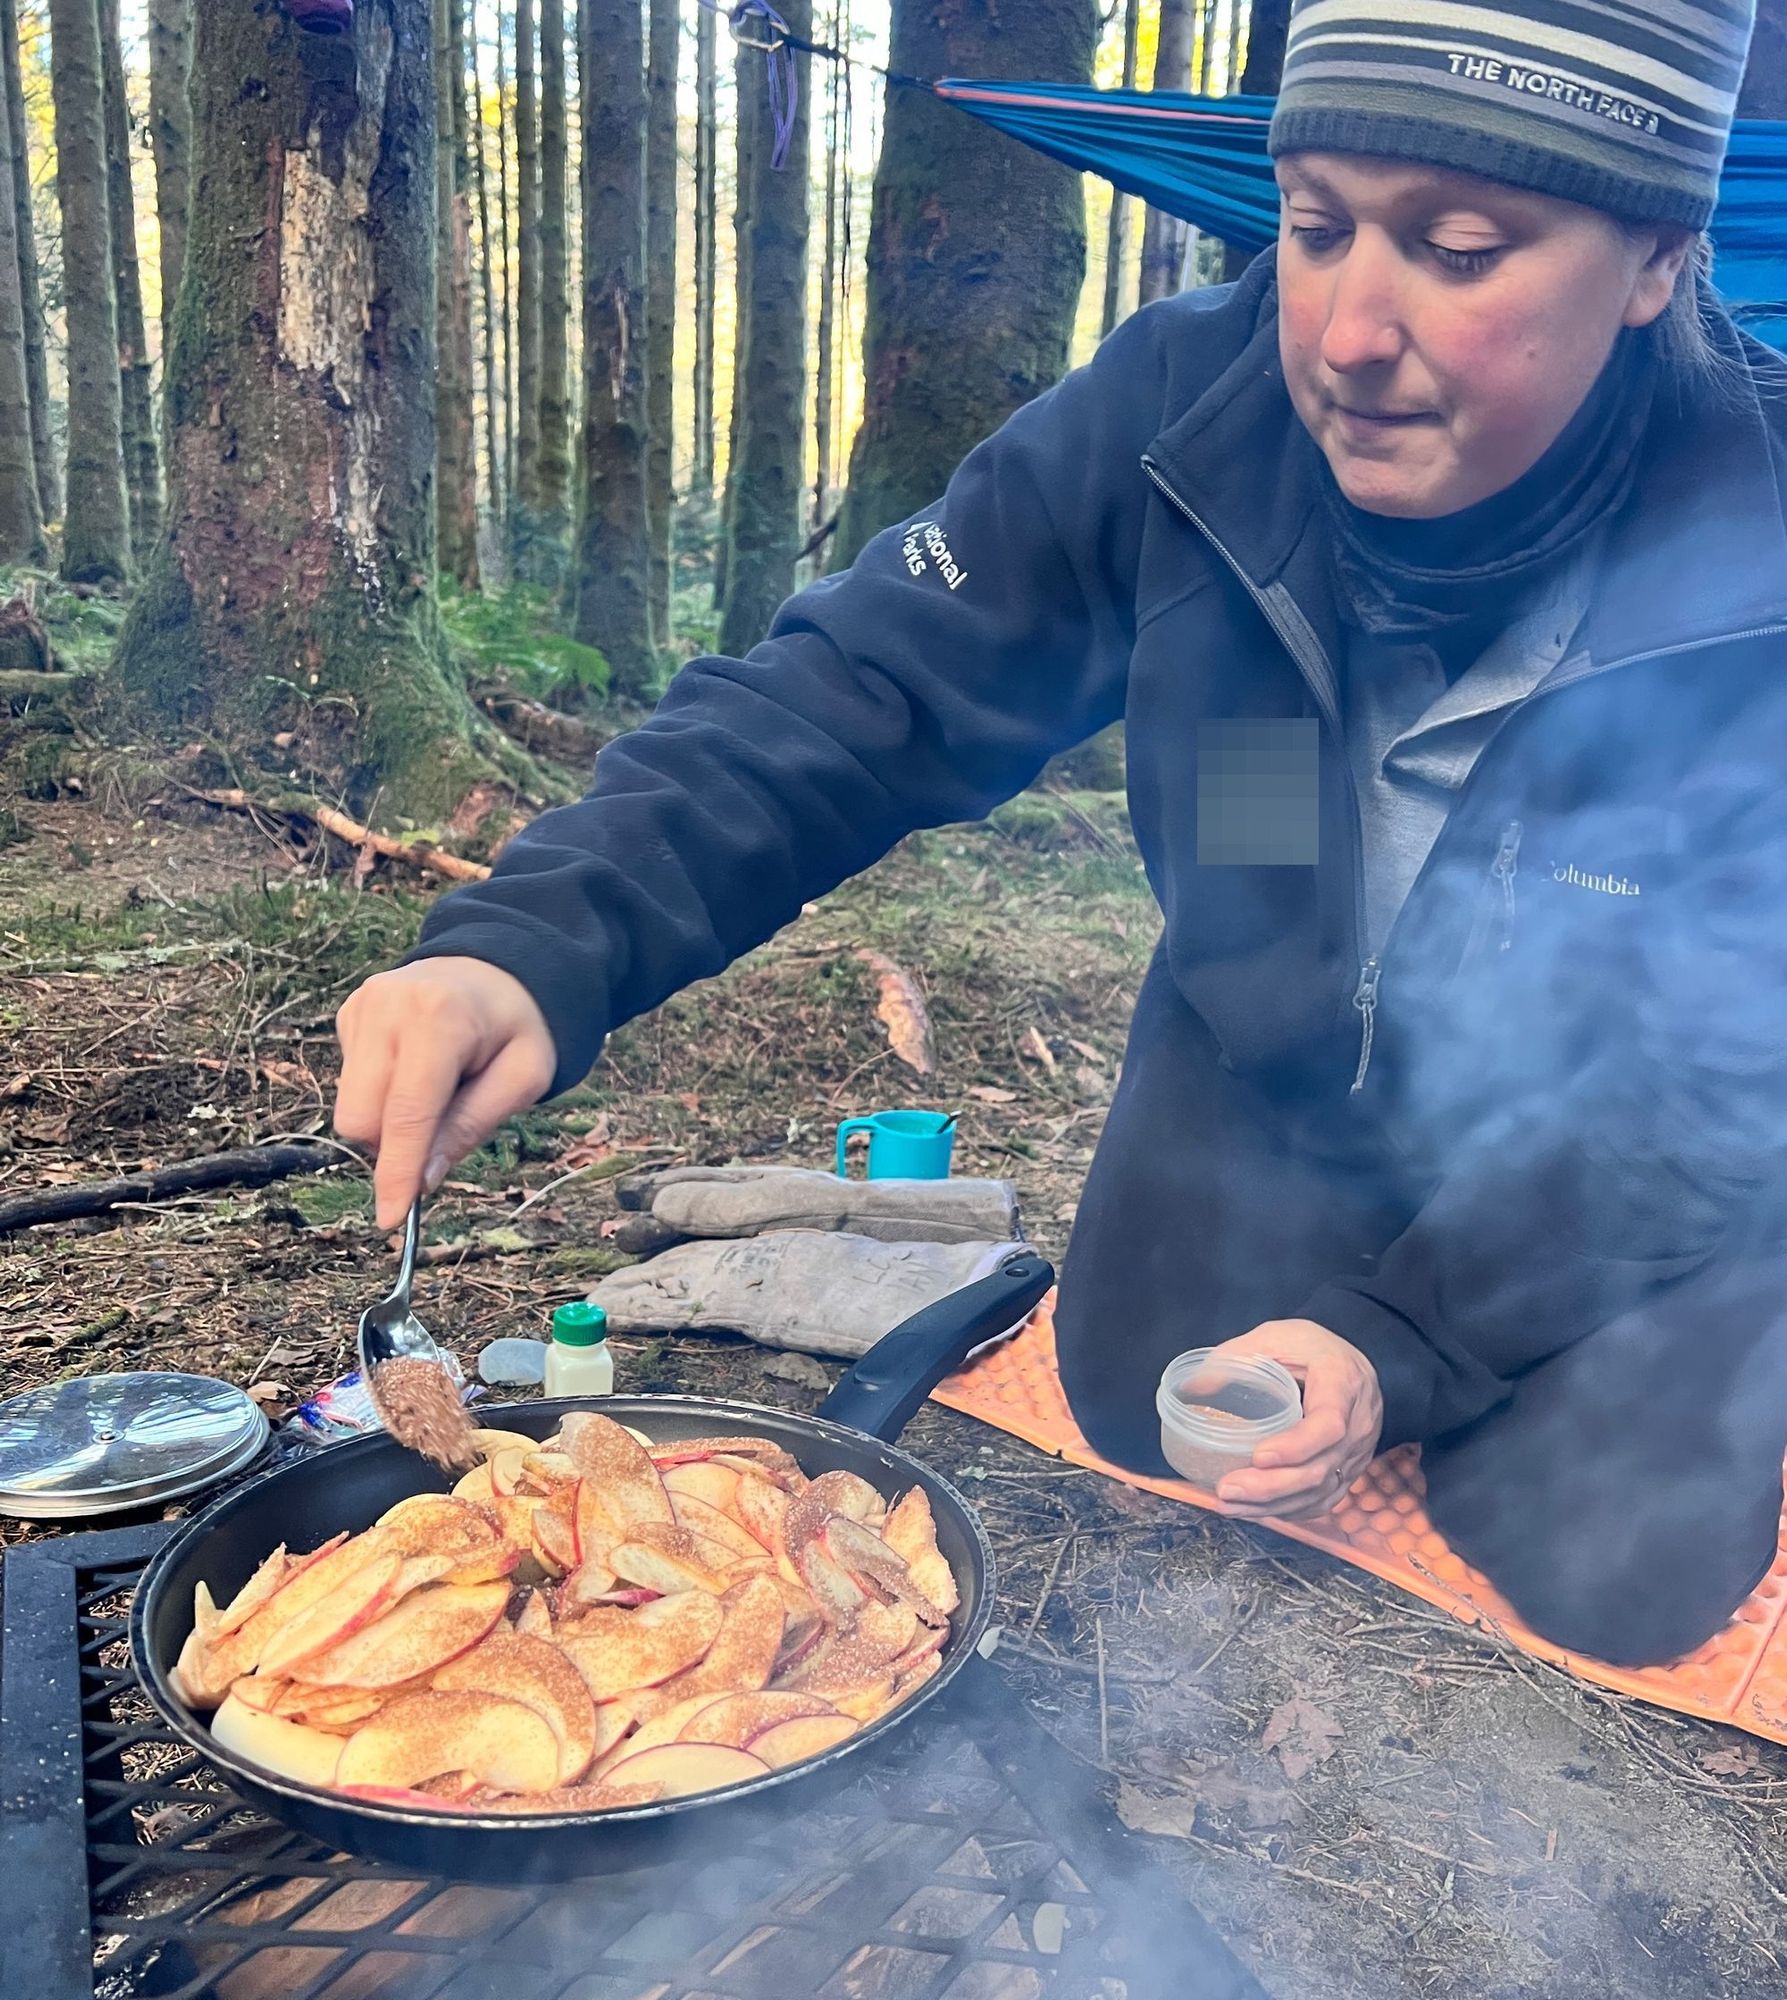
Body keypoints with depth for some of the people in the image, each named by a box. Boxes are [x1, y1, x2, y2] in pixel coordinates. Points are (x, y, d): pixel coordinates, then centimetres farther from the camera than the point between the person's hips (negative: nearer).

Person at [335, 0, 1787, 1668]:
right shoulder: (1186, 415, -21)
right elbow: (855, 699, -26)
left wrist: (1405, 1343, -29)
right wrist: (533, 943, -43)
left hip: (1633, 1217, -1)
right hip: (1256, 1111, 2)